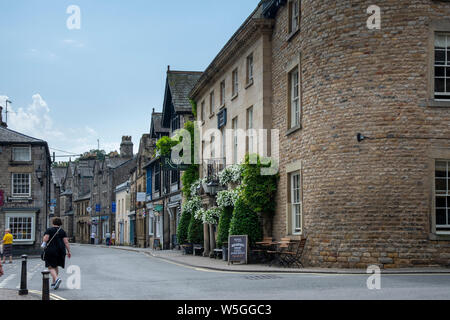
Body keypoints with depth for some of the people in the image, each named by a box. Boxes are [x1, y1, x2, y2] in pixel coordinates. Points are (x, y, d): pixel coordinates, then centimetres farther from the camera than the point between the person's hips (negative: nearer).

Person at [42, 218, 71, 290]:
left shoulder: (49, 230, 0)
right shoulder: (62, 231, 6)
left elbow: (46, 238, -13)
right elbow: (66, 242, -3)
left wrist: (44, 244, 8)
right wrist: (69, 251, -1)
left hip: (51, 250, -4)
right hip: (60, 251, 4)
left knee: (51, 267, -2)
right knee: (55, 266, 19)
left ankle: (56, 279, -27)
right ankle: (54, 283, 21)